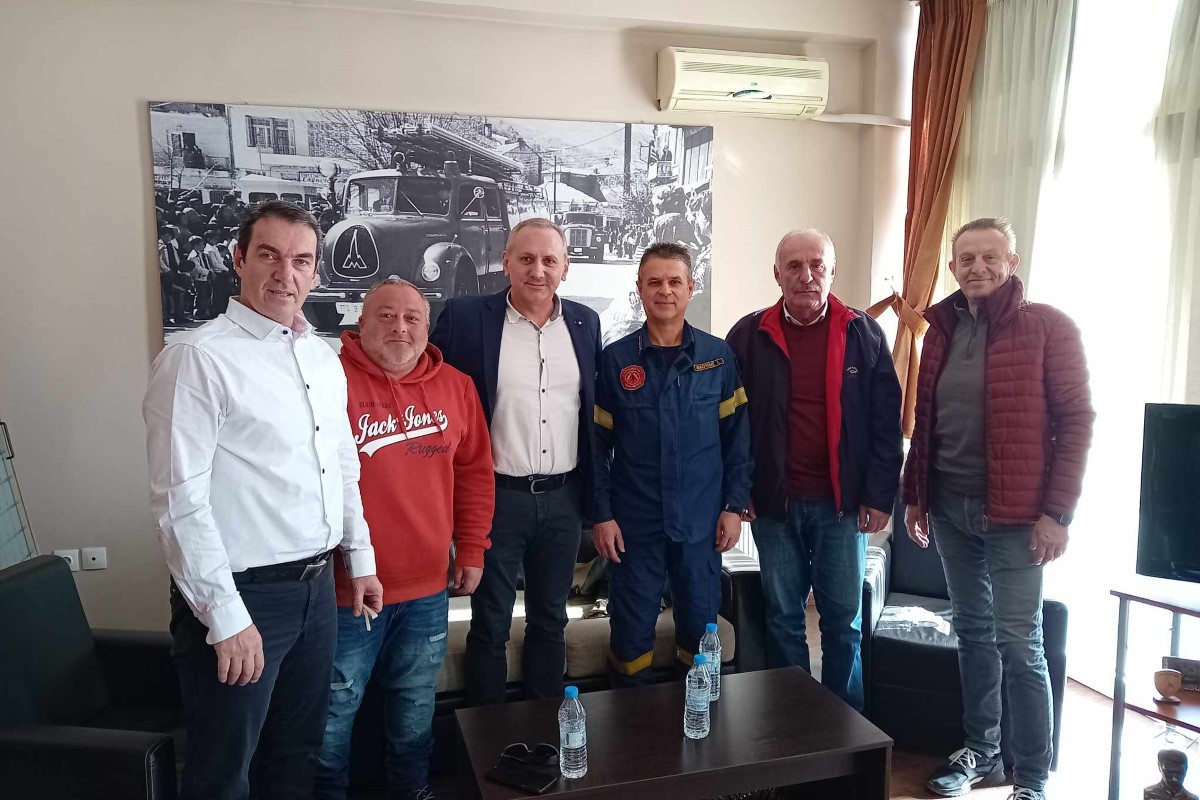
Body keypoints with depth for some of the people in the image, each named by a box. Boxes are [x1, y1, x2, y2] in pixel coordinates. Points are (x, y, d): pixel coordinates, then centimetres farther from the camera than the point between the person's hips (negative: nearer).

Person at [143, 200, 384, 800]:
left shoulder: (323, 357, 9)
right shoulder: (198, 358, -14)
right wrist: (226, 616, -19)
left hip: (317, 586, 7)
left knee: (299, 751, 21)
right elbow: (180, 500, -18)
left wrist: (359, 559, 17)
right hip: (242, 593, -6)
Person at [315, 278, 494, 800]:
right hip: (348, 587, -4)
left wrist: (471, 550, 8)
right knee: (337, 706, 13)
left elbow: (475, 472, 9)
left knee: (416, 698, 21)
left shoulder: (456, 388, 3)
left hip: (429, 586, 4)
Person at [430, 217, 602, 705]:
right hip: (497, 497, -3)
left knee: (551, 619, 18)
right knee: (490, 624, 10)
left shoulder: (584, 322, 4)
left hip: (563, 499, 4)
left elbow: (594, 412, 10)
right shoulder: (464, 317, -7)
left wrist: (593, 494, 9)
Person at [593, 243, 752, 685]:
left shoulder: (718, 356, 0)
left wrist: (735, 506, -1)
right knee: (631, 632, 8)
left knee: (702, 629, 11)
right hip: (634, 523, 0)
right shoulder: (616, 359, -2)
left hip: (701, 522, 1)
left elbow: (737, 436, 3)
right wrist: (602, 515, -4)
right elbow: (598, 445, 0)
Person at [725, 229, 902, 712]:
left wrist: (880, 495, -3)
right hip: (773, 503, 1)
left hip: (842, 503, 0)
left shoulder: (863, 334, 0)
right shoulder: (749, 336, 0)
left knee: (844, 618, 10)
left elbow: (886, 420, 1)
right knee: (783, 617, 12)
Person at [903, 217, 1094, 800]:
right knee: (972, 631, 14)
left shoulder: (1049, 327, -7)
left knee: (1018, 642, 0)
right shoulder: (942, 329, 10)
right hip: (949, 507, 5)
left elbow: (1077, 419, -9)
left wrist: (1057, 512, -14)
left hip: (1015, 512, -5)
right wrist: (913, 494, 11)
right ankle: (980, 751, 28)